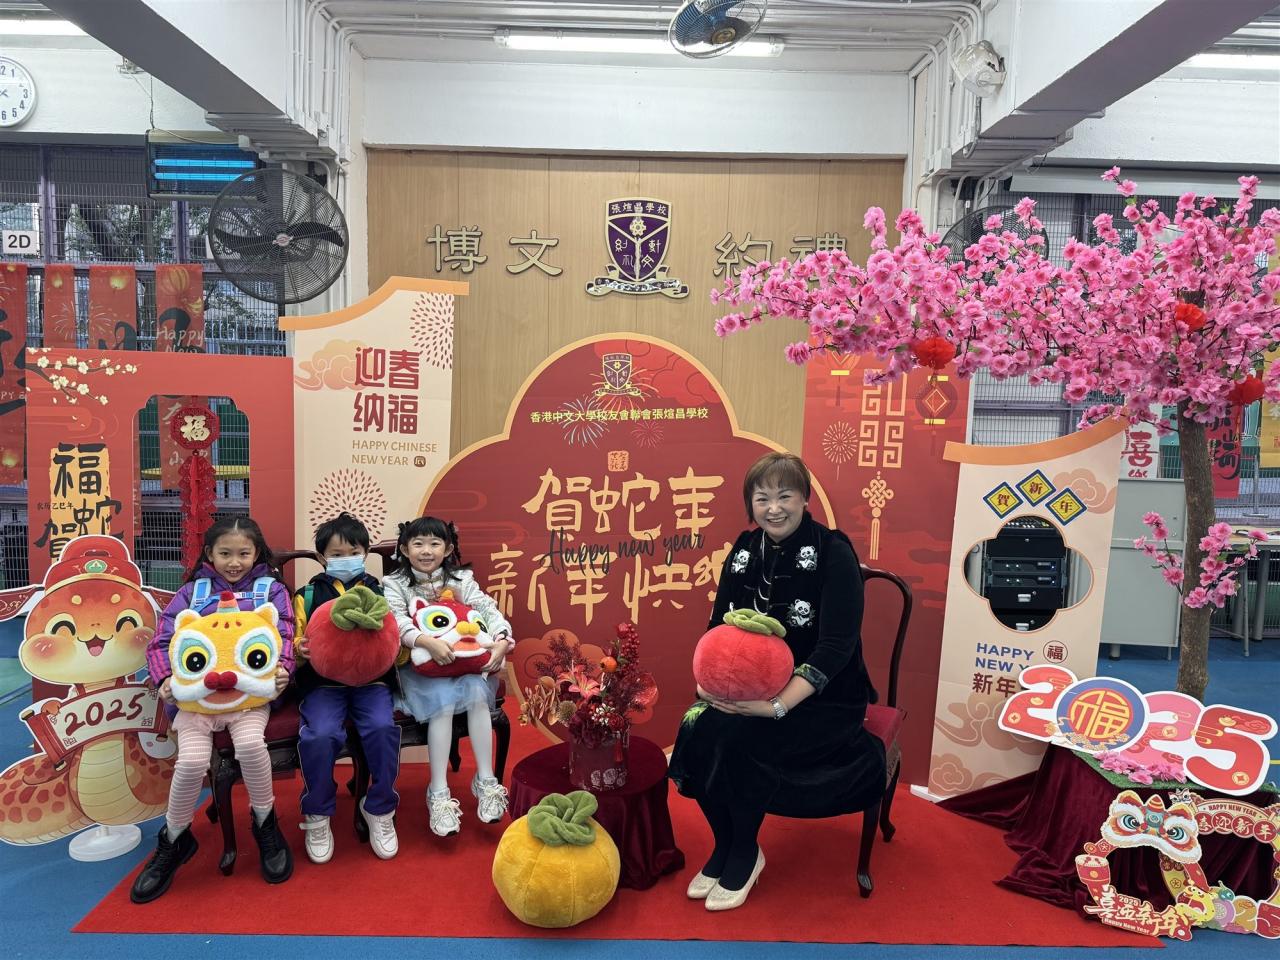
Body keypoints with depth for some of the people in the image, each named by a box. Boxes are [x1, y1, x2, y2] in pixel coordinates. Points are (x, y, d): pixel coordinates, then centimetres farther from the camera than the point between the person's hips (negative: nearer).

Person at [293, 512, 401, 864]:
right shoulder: (308, 595, 15)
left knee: (383, 728, -28)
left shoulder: (379, 592, 16)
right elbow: (293, 644, 11)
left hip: (371, 680, 0)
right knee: (320, 735, -29)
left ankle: (379, 810, -4)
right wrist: (302, 649, -12)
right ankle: (317, 815, -2)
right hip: (323, 682, 0)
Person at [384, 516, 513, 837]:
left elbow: (489, 609, -3)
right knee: (443, 702, -30)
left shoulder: (461, 580, 9)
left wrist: (502, 641, -24)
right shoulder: (394, 583, 2)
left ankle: (486, 780, -18)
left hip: (464, 663, 2)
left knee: (478, 693, -27)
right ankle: (438, 793, -23)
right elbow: (397, 622, -16)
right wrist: (428, 642, -35)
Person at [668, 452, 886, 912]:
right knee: (696, 728, -21)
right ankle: (724, 845, 5)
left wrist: (778, 706, -30)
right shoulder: (744, 550, 2)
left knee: (732, 737, -28)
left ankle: (745, 853, 1)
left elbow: (836, 647, -21)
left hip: (822, 699, -5)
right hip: (756, 689, 5)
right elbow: (719, 626, 4)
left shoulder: (833, 553, -14)